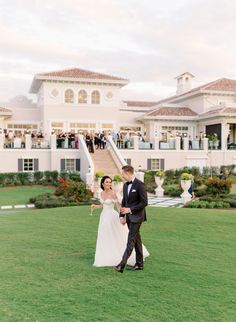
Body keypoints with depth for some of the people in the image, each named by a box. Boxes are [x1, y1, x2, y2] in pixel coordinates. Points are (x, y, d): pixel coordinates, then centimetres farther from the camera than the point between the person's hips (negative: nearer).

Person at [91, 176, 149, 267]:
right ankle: (108, 257, 25)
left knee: (118, 237, 1)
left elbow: (118, 206, -17)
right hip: (104, 217, 7)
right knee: (105, 238, 11)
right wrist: (95, 206, 2)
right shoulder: (102, 193, 4)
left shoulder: (113, 193, -15)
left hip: (112, 216, -7)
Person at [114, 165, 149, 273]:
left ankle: (122, 265, -11)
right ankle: (139, 263, 21)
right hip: (129, 217, 8)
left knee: (131, 241, -8)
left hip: (136, 217, -8)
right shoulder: (125, 185, 11)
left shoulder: (140, 185, -14)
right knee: (136, 239, 13)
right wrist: (122, 215, 8)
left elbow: (144, 202, -15)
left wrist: (130, 209, -17)